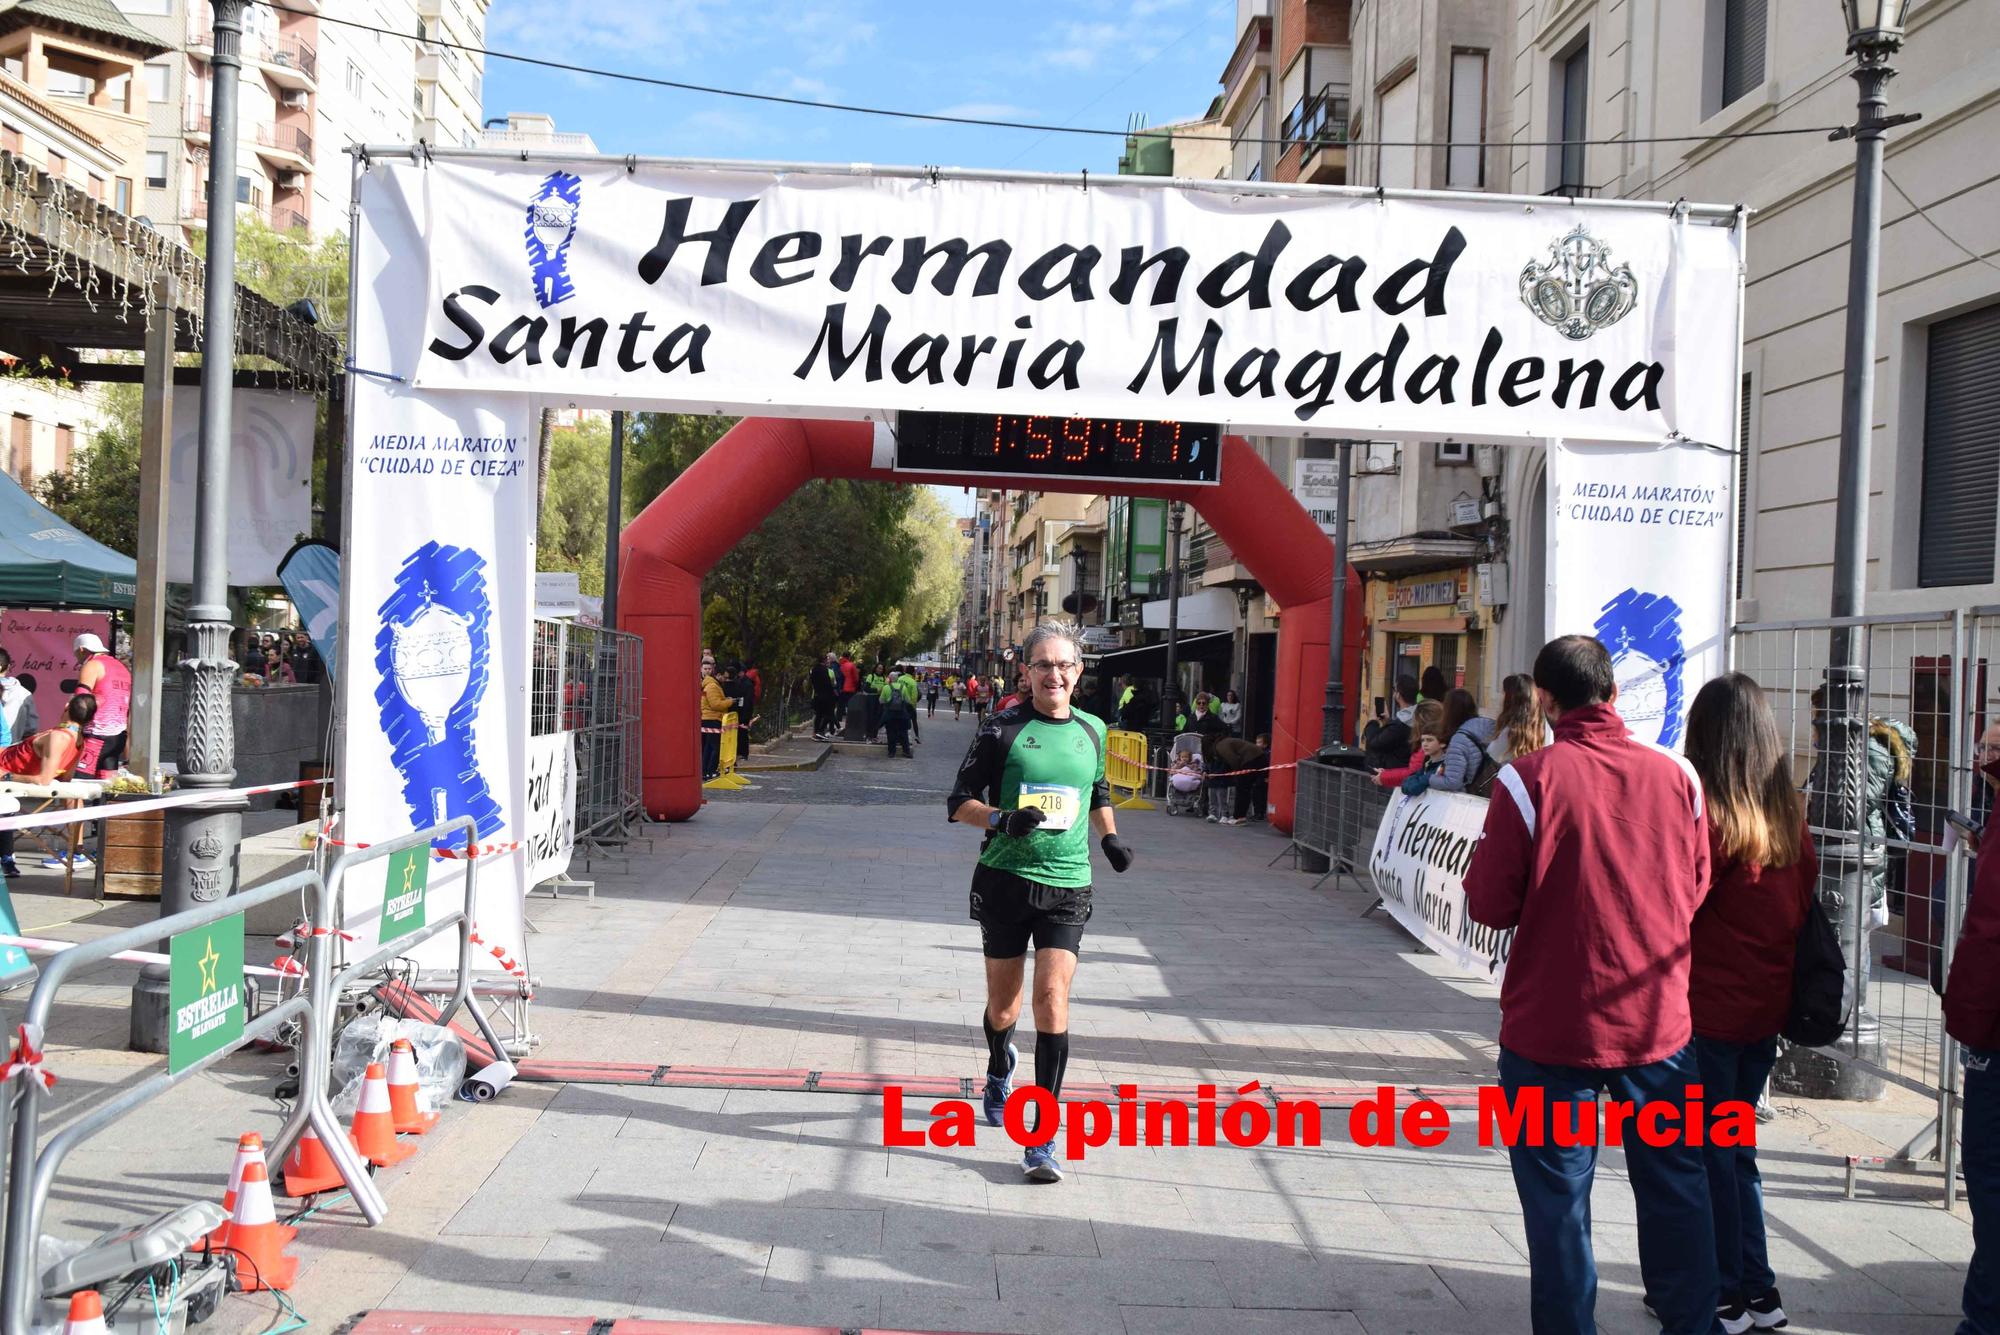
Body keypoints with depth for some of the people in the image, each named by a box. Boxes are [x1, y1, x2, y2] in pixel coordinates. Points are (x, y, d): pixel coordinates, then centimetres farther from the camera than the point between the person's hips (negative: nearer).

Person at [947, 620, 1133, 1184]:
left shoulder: (1092, 730, 8)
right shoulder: (1001, 728, -4)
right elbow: (959, 802, -2)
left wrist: (1110, 836, 8)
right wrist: (1001, 820, -20)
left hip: (1067, 887, 1)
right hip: (1005, 879, -1)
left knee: (1052, 999, -13)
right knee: (1002, 1005, 11)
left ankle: (1043, 1139, -8)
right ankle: (999, 1071, 48)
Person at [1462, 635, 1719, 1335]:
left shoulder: (1529, 779, -14)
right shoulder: (1676, 774, -3)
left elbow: (1490, 905, -10)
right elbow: (1696, 890, 9)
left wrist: (1485, 852, 8)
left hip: (1551, 1028, -3)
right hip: (1659, 1022, 3)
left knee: (1558, 1200, 8)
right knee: (1674, 1190, 17)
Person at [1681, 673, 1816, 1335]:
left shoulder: (1706, 805, -16)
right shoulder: (1790, 809, 2)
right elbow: (1805, 899, 9)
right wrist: (1777, 965, 16)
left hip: (1708, 1008, -6)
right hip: (1767, 1006, 6)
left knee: (1707, 1153, 6)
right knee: (1736, 1149, 18)